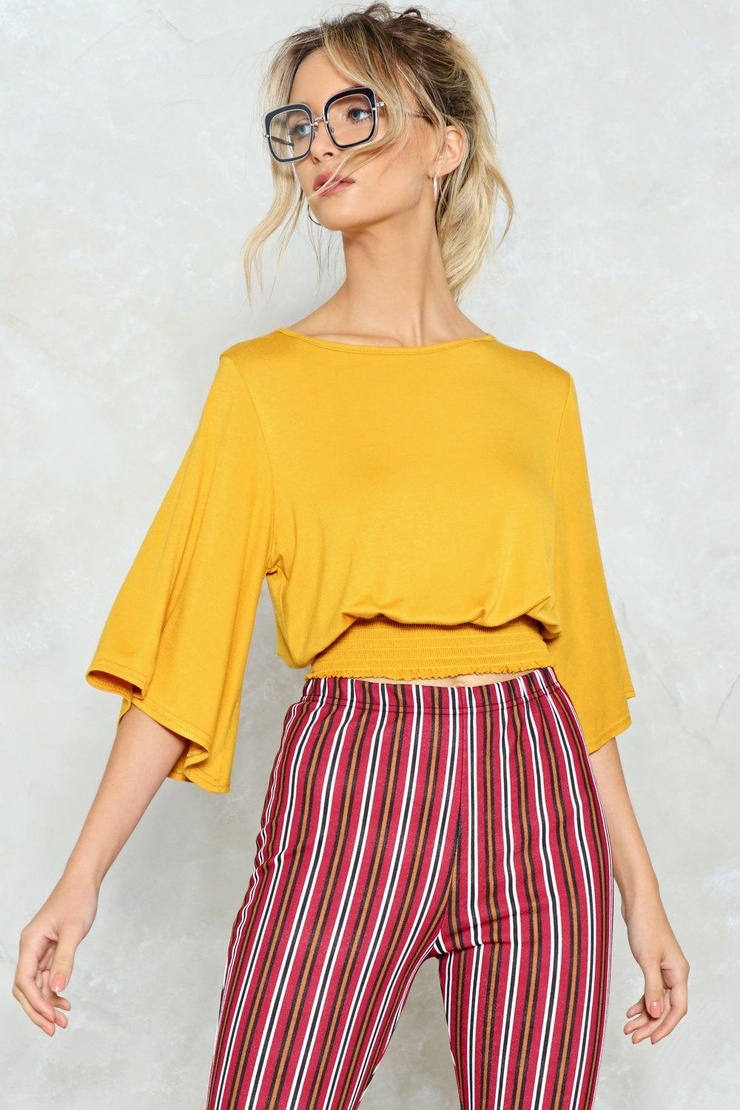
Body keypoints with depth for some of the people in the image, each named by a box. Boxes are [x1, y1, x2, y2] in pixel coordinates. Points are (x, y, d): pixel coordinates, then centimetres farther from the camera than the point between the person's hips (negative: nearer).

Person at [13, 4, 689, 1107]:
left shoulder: (539, 391, 8)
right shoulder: (264, 380, 3)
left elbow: (578, 642, 11)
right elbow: (187, 638, -1)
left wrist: (640, 889, 11)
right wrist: (80, 881, -7)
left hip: (536, 805, 2)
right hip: (347, 780, -2)